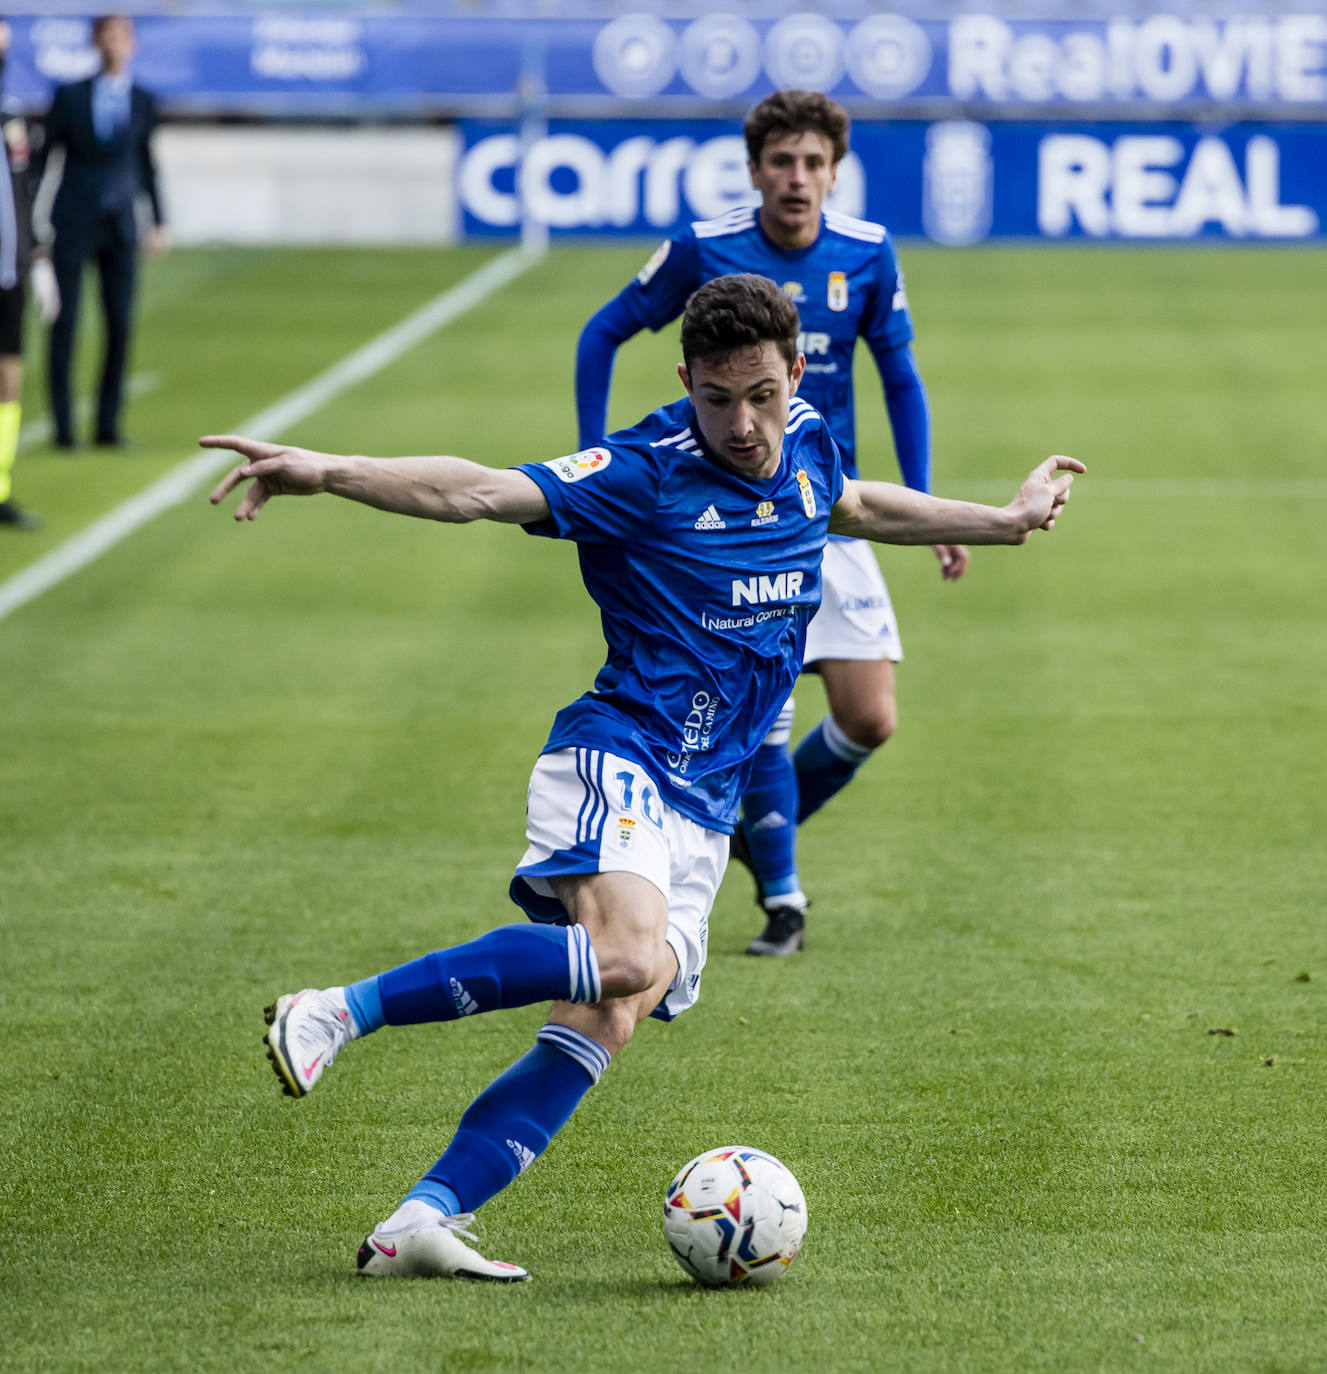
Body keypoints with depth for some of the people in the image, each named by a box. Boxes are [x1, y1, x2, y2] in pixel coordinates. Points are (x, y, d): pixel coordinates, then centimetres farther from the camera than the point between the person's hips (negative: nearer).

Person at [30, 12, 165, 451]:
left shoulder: (143, 102, 6)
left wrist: (158, 222, 14)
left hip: (120, 224, 2)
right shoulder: (69, 96, 1)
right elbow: (43, 156, 4)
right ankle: (63, 426, 2)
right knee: (64, 323, -3)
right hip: (73, 223, -2)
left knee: (120, 325, -1)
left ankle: (108, 424, 8)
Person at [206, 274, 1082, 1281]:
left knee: (608, 1024, -10)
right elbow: (477, 491, -24)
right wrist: (327, 472, -39)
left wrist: (1006, 521, 43)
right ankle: (336, 1013, -27)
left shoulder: (806, 443, 9)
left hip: (704, 812, 7)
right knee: (627, 957, -34)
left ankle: (422, 1223, -13)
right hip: (619, 756, -7)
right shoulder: (646, 473, -13)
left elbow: (857, 508, 34)